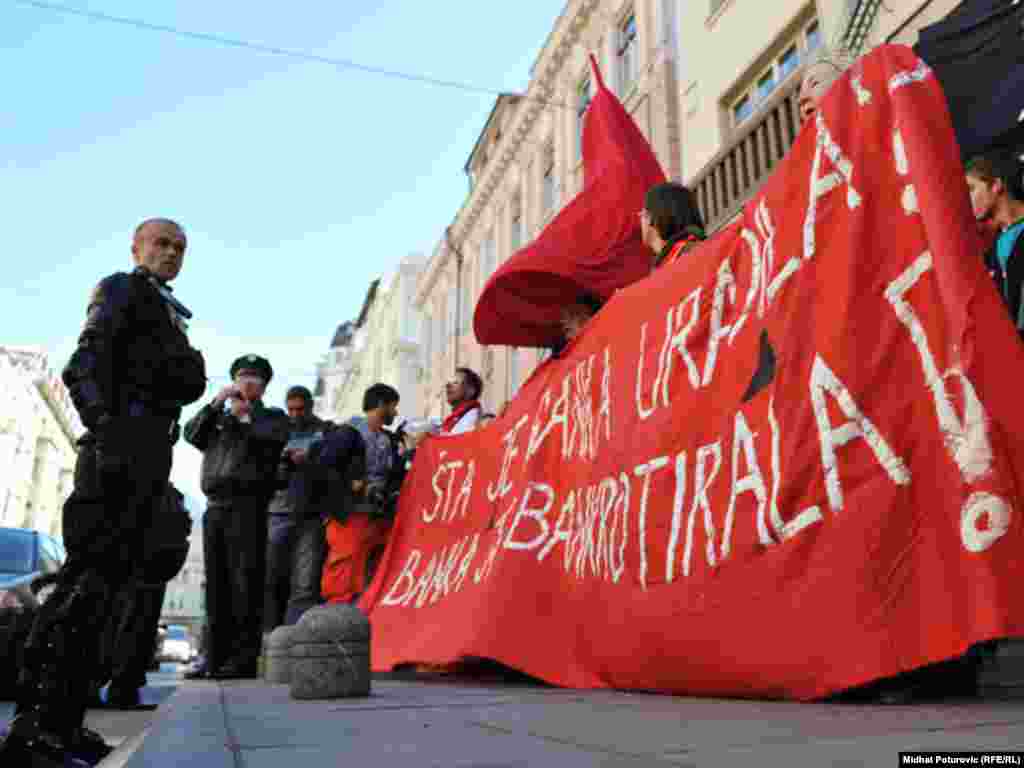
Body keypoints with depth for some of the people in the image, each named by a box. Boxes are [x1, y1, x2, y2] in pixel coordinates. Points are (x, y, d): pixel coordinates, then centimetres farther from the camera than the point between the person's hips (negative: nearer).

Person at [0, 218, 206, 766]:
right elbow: (86, 363, -10)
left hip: (152, 448, 9)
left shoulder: (167, 316, 30)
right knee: (91, 574, -16)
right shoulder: (120, 289, 5)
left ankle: (62, 722, 9)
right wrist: (104, 426, -27)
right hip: (123, 440, -9)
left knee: (107, 578, 5)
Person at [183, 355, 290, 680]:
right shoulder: (217, 418, 27)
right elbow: (191, 434, 11)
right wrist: (216, 403, 2)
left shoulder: (272, 415, 14)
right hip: (214, 507, 5)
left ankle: (244, 658, -8)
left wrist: (249, 406, 3)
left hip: (247, 505, -5)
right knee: (216, 584, 6)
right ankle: (216, 658, 12)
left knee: (244, 583, -9)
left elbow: (272, 435, -7)